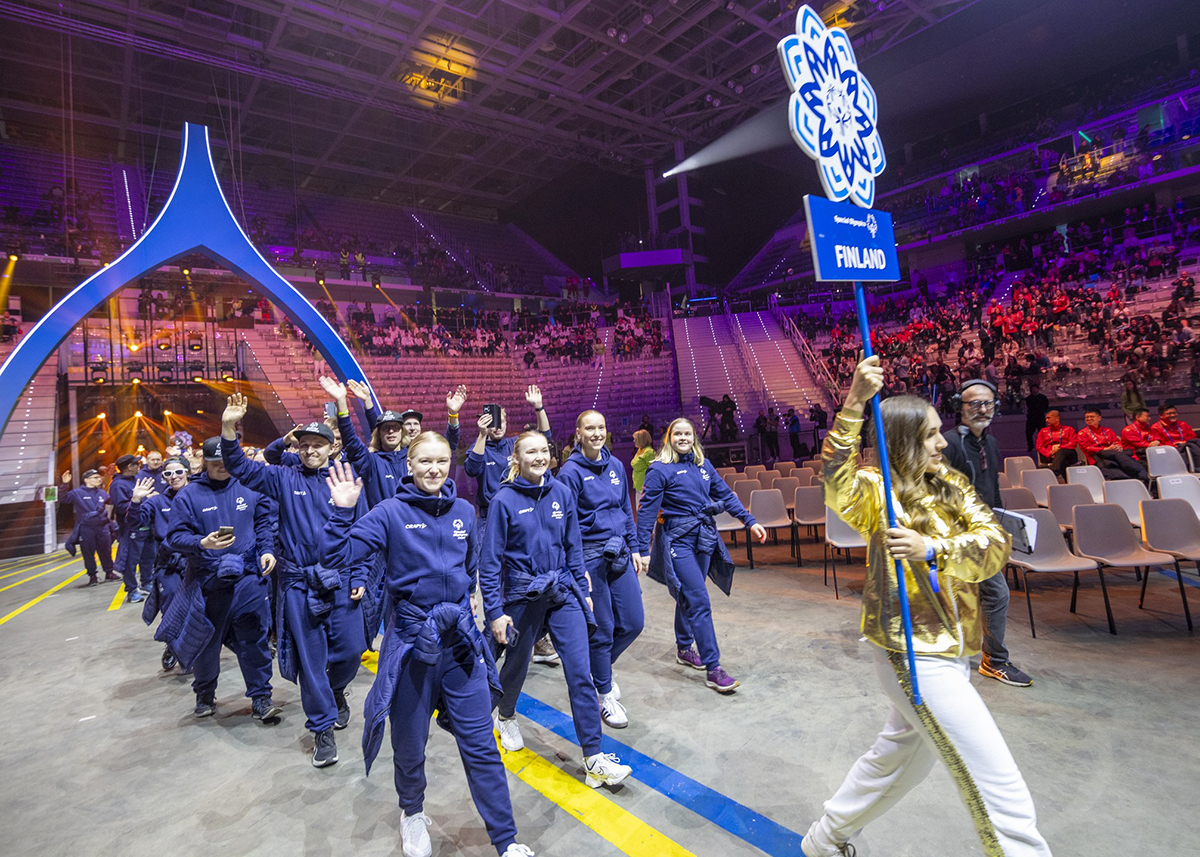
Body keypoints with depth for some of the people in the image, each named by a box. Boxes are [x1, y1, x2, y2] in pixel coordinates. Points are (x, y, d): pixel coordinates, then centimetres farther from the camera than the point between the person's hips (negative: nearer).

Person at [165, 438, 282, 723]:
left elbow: (263, 522, 11)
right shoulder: (188, 495, 0)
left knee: (254, 638, 1)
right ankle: (205, 695, 36)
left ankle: (261, 698, 12)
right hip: (207, 579, 0)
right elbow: (175, 536, -4)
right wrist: (202, 543, -22)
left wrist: (267, 550, -4)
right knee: (207, 639, 14)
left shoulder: (248, 488, 6)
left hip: (248, 576, 1)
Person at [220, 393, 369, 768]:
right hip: (298, 585, 0)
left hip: (340, 581, 0)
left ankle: (336, 690, 39)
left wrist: (359, 578, -2)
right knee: (310, 659, 8)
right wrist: (229, 429, -21)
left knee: (350, 649, 4)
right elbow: (242, 469, -6)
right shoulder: (285, 478, 4)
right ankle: (322, 728, 25)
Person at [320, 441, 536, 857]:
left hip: (461, 636, 2)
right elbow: (336, 556, -15)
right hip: (411, 639, -2)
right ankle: (412, 813, 47)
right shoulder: (390, 513, -9)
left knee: (480, 744, 7)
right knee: (410, 743, 17)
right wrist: (343, 510, -23)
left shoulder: (464, 511, 2)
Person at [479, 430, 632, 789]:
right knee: (517, 662, 20)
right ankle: (506, 716, 52)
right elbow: (490, 560, -9)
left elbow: (573, 546, 7)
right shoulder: (504, 500, -12)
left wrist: (583, 591, 8)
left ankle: (594, 760, 6)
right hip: (523, 595, -2)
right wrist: (495, 612, -11)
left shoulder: (562, 493, -1)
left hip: (563, 592, 2)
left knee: (580, 672, -3)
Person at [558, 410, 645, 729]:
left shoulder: (615, 466, 7)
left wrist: (634, 548, 12)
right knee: (602, 628, 4)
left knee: (633, 622, 9)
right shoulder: (571, 471, -11)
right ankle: (605, 694, 24)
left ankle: (601, 665, 37)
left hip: (620, 553, 6)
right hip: (591, 556, -6)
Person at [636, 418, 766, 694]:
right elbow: (647, 510, -9)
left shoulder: (704, 465, 9)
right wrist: (642, 551, -11)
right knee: (699, 601, -9)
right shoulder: (659, 469, -8)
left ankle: (684, 648, 38)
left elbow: (726, 495, 14)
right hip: (678, 539, -6)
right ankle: (713, 668, -3)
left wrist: (750, 521, 8)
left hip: (704, 536, 6)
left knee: (688, 596, 18)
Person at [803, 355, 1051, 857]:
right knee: (1001, 791, -3)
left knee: (897, 757, 25)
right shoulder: (876, 493, -14)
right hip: (913, 655, -8)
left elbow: (996, 546, -9)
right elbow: (836, 480, -37)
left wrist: (931, 550, -27)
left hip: (945, 650, 8)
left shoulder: (953, 488, 5)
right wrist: (854, 403, -46)